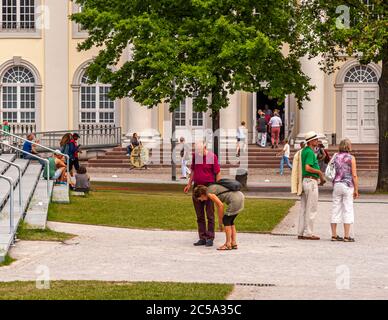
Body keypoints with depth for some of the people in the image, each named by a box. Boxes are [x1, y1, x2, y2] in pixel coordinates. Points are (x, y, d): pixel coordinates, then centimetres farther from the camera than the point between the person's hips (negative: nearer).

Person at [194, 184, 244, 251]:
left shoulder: (209, 193, -4)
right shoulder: (212, 188, 23)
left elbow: (221, 205, -8)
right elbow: (218, 205, 27)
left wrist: (220, 220, 3)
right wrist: (220, 222, 28)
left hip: (235, 199, -9)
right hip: (240, 196, 9)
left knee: (226, 220, 1)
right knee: (230, 221, 17)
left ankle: (228, 244, 5)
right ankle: (234, 243, 18)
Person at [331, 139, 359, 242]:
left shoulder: (335, 157, 6)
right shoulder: (351, 158, -7)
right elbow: (354, 175, -9)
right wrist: (356, 190, -4)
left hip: (336, 185, 5)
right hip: (348, 185, -5)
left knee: (336, 209, 8)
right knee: (348, 210, 0)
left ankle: (334, 235, 10)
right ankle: (346, 236, -1)